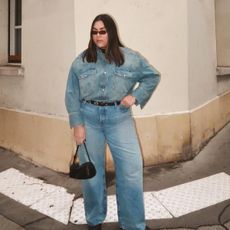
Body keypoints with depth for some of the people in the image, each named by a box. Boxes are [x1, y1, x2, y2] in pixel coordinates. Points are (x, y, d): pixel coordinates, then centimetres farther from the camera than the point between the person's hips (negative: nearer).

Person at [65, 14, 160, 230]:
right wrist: (77, 124, -5)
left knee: (131, 169, -3)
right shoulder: (81, 60, 3)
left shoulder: (129, 57, 2)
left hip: (119, 116, 0)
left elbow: (153, 76, 12)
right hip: (89, 117, 1)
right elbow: (72, 95, 3)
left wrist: (136, 96, -2)